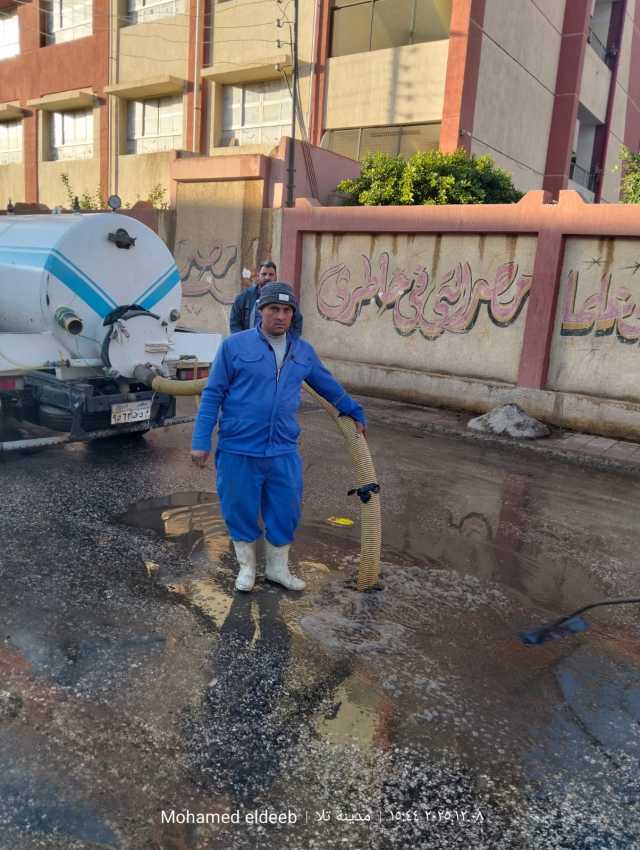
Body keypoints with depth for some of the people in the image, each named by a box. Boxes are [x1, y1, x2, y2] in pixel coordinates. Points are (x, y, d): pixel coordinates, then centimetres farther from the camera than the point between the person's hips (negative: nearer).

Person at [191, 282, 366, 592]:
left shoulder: (304, 352, 8)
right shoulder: (234, 345, -4)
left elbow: (330, 387, 23)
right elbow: (212, 395, -3)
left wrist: (355, 413, 31)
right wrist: (201, 441, -6)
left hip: (284, 451, 3)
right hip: (239, 450, -3)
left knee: (285, 513, 11)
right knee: (240, 511, 9)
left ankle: (278, 568, 33)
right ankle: (247, 566, 33)